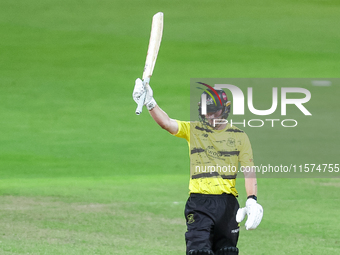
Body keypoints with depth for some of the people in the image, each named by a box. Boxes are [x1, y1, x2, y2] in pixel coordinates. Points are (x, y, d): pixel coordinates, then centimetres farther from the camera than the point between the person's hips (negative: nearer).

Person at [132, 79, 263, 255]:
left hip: (228, 202, 1)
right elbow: (167, 123, -10)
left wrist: (252, 201, -12)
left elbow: (249, 171, 2)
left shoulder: (238, 136, 8)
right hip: (199, 202, -1)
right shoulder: (193, 130, 8)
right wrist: (150, 103, -28)